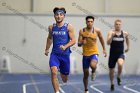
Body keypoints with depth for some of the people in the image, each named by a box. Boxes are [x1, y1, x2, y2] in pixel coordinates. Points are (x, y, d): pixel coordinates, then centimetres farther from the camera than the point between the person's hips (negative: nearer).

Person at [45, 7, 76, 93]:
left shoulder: (69, 27, -6)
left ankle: (61, 71, 50)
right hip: (54, 54, 1)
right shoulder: (51, 27, 3)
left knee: (64, 79, 12)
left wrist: (65, 46, -25)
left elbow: (73, 40, -9)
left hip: (65, 54, -1)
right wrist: (47, 49, 19)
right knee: (54, 72, -26)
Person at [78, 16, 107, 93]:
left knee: (93, 65, -34)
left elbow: (101, 39, 12)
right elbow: (79, 44, -6)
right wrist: (82, 42, -28)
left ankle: (93, 72, 3)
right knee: (86, 74, 8)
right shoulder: (82, 31, -6)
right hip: (85, 54, 2)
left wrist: (104, 49, 16)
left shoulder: (97, 31, -6)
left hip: (94, 53, -1)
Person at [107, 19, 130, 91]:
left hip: (120, 54, 0)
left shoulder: (124, 33, 0)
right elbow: (108, 43, -18)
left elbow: (127, 39, 24)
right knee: (111, 70, 10)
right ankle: (112, 84, 35)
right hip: (112, 54, 0)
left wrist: (128, 47, 17)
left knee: (120, 64, -32)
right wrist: (112, 36, -30)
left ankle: (119, 77, -4)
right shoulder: (111, 32, -6)